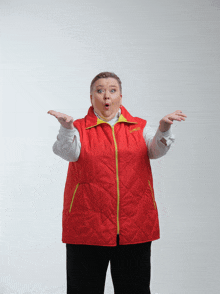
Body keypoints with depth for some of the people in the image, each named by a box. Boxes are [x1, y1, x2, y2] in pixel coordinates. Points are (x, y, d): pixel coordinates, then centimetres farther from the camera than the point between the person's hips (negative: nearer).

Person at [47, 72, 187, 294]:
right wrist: (66, 127, -32)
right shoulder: (79, 129, 5)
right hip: (87, 226, -1)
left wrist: (163, 128, -27)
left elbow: (157, 149, -6)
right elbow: (69, 152, -13)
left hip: (135, 227, 2)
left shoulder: (139, 127, 10)